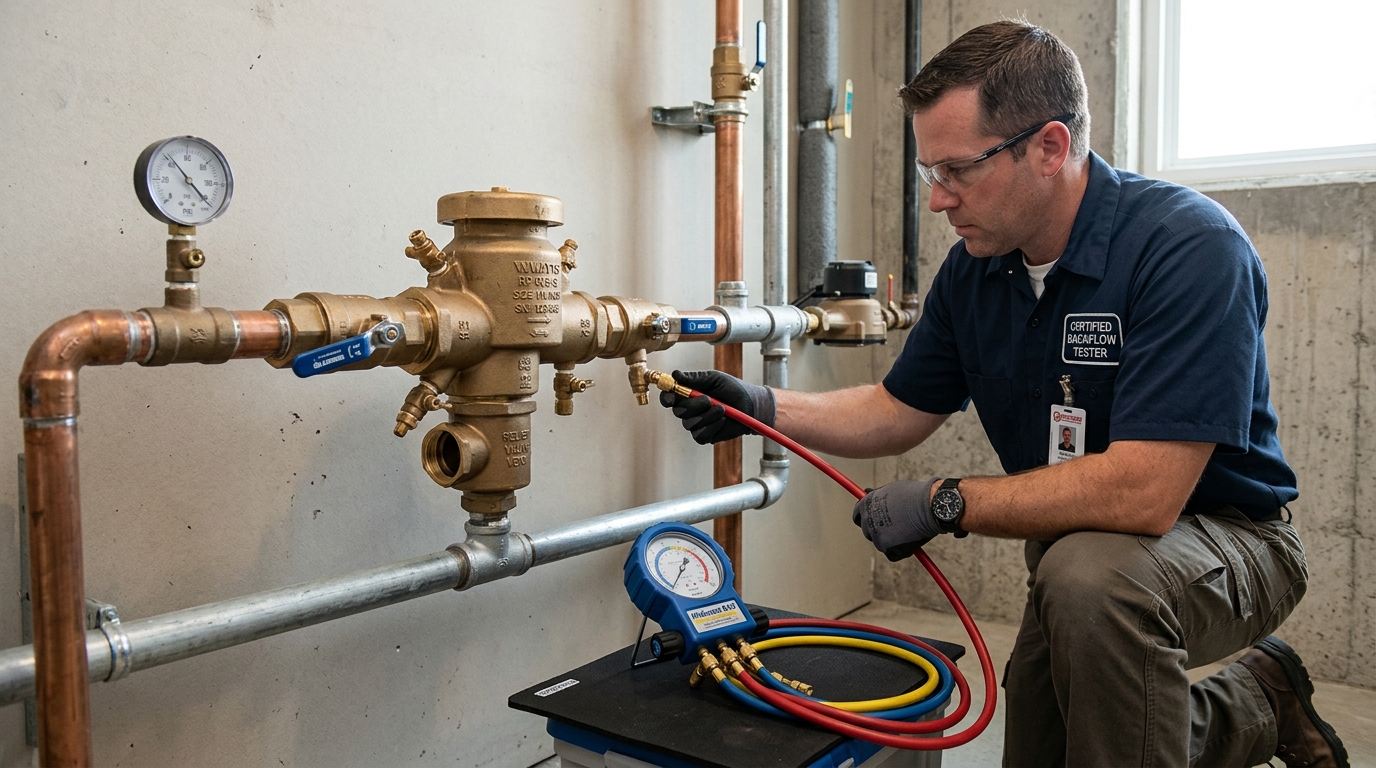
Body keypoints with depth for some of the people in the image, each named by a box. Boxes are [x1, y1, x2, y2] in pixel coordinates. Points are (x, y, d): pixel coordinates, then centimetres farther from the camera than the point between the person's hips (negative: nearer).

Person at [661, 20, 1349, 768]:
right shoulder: (973, 270, -6)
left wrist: (946, 503, -28)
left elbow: (1141, 493, -36)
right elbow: (899, 411, 5)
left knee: (1090, 573, -38)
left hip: (1225, 537, -6)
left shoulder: (1190, 248, -28)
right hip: (1074, 558, 7)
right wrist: (763, 408, -9)